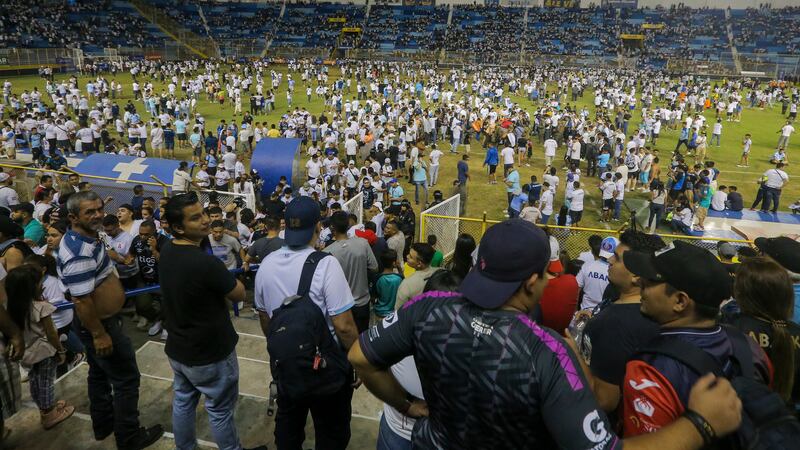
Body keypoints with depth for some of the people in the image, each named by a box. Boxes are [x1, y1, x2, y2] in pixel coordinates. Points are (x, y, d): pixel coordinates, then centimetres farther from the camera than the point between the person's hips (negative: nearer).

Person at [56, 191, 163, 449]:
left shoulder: (80, 239, 2)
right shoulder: (80, 253, -31)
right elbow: (81, 301, -31)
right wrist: (99, 334, -25)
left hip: (98, 320, 11)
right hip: (98, 324, -11)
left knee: (100, 374, 24)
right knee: (126, 380, 2)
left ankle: (103, 425, 41)